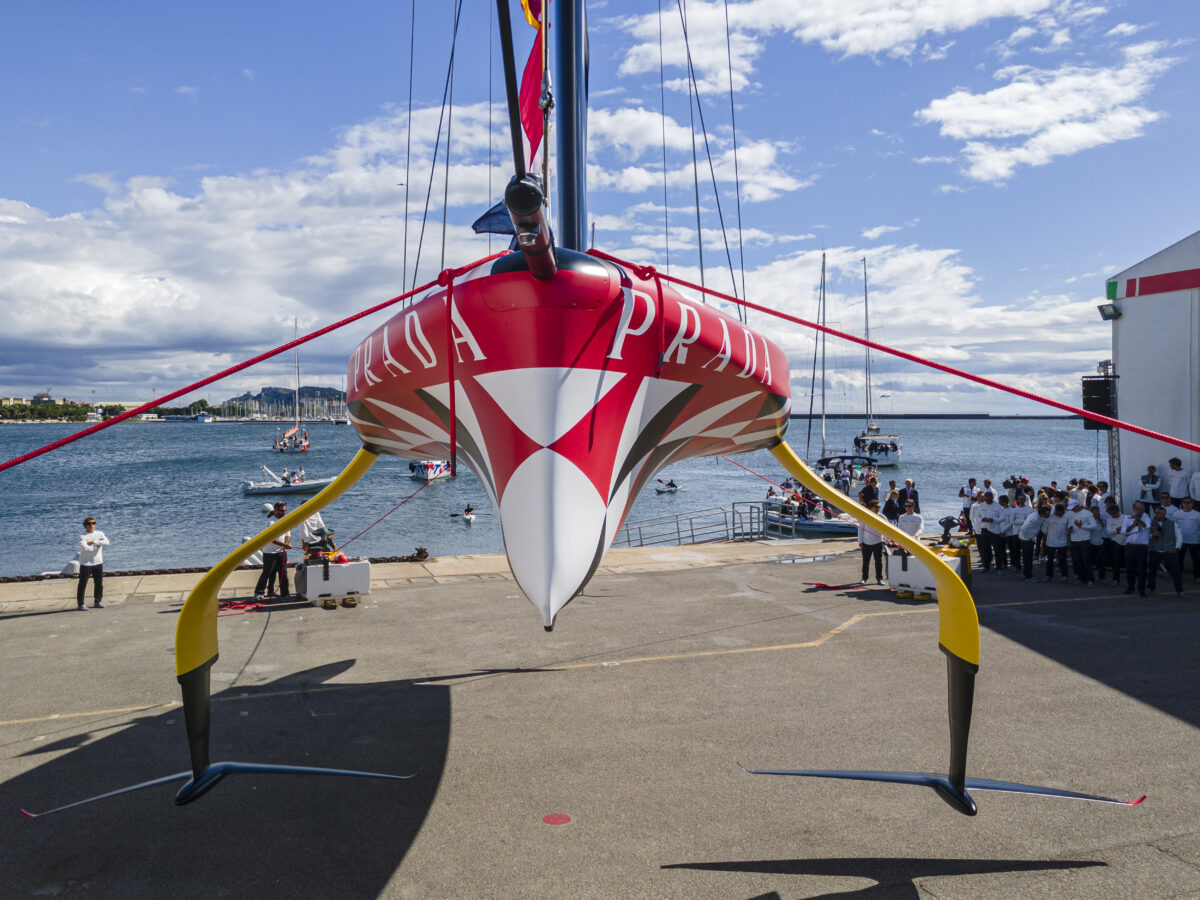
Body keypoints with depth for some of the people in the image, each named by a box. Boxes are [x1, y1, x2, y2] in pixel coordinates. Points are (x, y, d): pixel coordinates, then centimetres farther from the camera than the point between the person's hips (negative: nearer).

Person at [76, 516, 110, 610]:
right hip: (86, 564, -4)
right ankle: (80, 604, 7)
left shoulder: (100, 534, 5)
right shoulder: (82, 536, -9)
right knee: (82, 584, -1)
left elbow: (106, 542, -14)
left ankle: (98, 601, 25)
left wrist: (93, 542, -19)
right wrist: (97, 544, -12)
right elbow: (85, 548, -25)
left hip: (98, 563, 5)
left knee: (99, 583, 12)